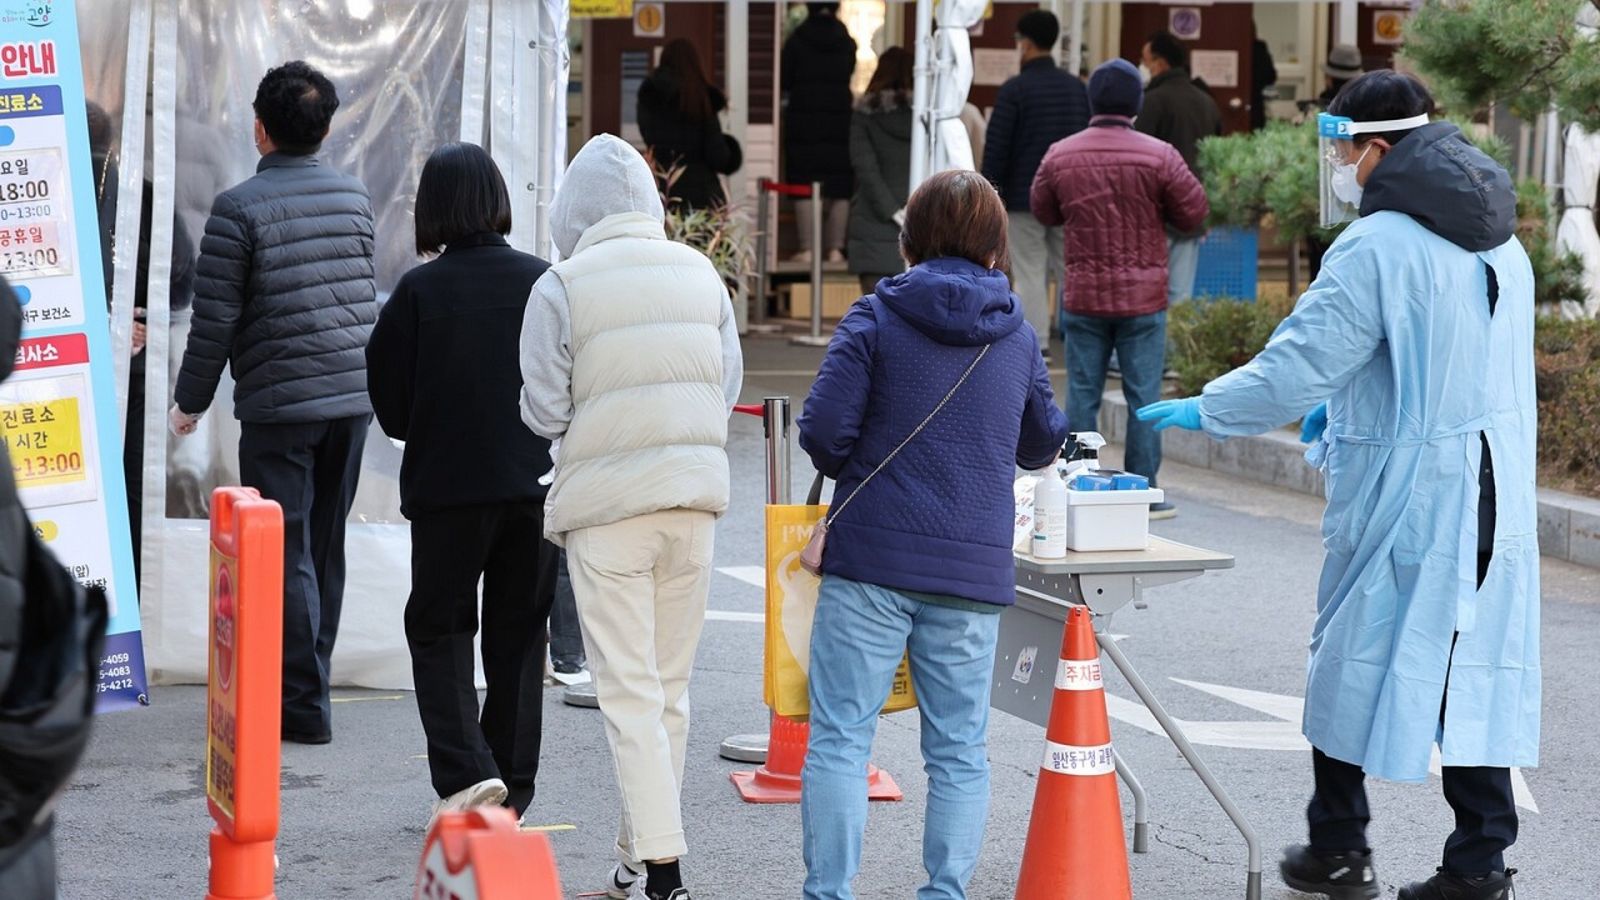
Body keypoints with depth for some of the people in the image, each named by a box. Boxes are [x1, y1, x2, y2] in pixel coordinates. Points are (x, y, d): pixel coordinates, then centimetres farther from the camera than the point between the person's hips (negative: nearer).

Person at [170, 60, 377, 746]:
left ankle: (304, 705, -2)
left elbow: (216, 317, -9)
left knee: (287, 553, -1)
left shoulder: (240, 207, -11)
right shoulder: (354, 197, 7)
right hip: (354, 396, 6)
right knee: (326, 548, 15)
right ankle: (310, 682, 24)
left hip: (279, 405, -6)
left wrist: (191, 401, 2)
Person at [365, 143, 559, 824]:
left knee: (438, 628, 9)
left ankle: (466, 768, -9)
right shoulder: (544, 281, -3)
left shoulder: (419, 290, -10)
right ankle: (512, 787, 16)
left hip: (447, 486, -2)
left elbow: (390, 397, -4)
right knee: (519, 634, 13)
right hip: (536, 481, 3)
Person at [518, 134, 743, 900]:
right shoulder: (699, 273, 3)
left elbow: (543, 411, -7)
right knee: (670, 687, 14)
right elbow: (728, 386, 6)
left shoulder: (561, 288, -9)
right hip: (695, 493, 4)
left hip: (607, 504, -4)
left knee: (629, 692, -1)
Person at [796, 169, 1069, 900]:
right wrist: (1053, 436, 45)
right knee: (959, 751, 9)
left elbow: (823, 433, -10)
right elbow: (1041, 446, 21)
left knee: (841, 737, 0)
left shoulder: (877, 318, -3)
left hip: (873, 558, -3)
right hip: (973, 567, 3)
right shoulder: (1017, 335, 9)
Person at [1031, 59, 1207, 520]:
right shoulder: (1159, 156, -11)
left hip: (1083, 296, 2)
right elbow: (1194, 212, -3)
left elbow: (1043, 212, 12)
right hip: (1143, 299, -2)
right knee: (1144, 397, 4)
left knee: (1081, 396, 9)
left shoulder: (1060, 156, -2)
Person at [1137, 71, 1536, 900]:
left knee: (1351, 659, 9)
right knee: (1473, 667, 8)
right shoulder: (1500, 241, 10)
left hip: (1405, 491, -6)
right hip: (1499, 485, 6)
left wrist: (1201, 411, -3)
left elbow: (1296, 367, -17)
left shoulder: (1378, 246, -15)